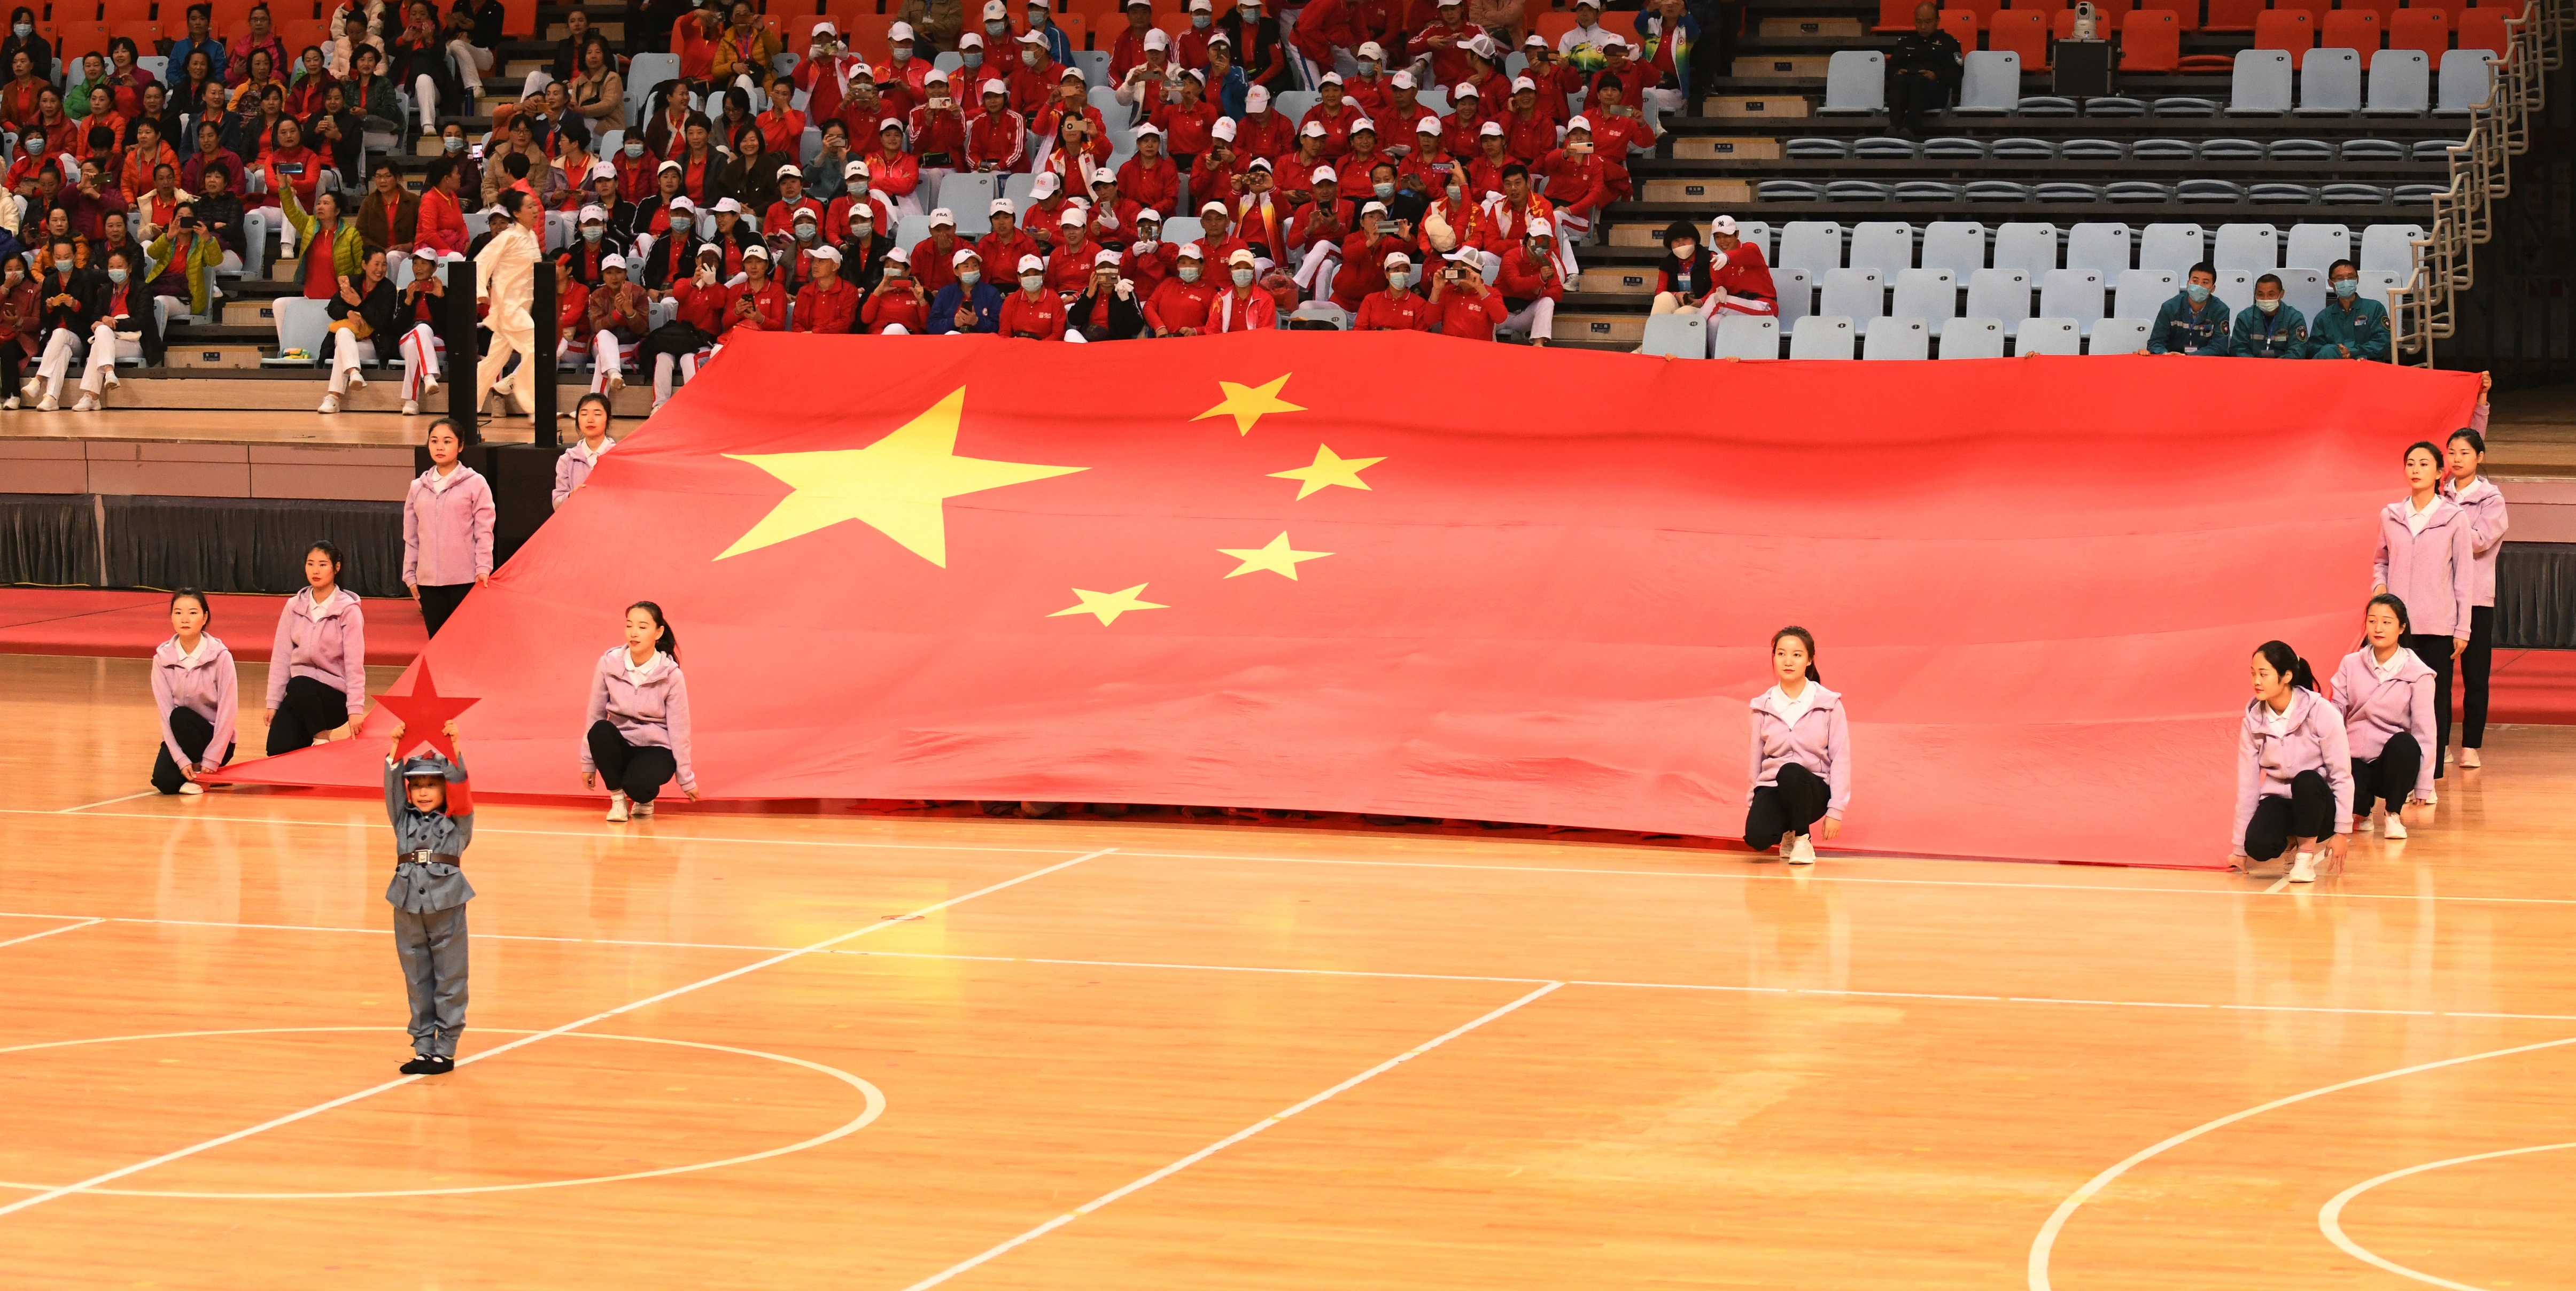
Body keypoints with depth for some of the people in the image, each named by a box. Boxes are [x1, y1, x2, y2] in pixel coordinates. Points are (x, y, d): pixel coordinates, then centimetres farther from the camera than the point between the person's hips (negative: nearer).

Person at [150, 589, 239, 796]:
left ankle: (201, 773, -10)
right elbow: (165, 711, -10)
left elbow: (227, 711, -15)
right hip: (179, 738, 3)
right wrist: (181, 760, -20)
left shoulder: (220, 657, -15)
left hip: (215, 738, -3)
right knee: (164, 780, -25)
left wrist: (211, 761, -18)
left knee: (181, 717, -31)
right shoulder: (162, 658, -7)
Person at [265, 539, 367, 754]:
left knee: (299, 685, -36)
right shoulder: (294, 606, 5)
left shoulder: (349, 611, -7)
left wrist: (355, 709, -20)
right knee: (278, 749, -21)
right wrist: (273, 703, -1)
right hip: (299, 696, 3)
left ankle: (323, 739, -13)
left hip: (335, 696, -3)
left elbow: (354, 664, -12)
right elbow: (281, 657, 5)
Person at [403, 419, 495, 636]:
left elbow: (484, 532, -3)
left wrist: (483, 568, -12)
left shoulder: (475, 484, 0)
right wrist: (410, 575, 10)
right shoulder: (418, 488, 11)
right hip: (428, 581, 4)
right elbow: (411, 537, 14)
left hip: (465, 579, -4)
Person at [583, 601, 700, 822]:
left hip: (656, 750, -3)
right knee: (600, 730, -32)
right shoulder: (609, 664, -8)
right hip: (619, 746, 3)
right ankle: (617, 799, -13)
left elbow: (678, 730, -6)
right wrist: (588, 763, 5)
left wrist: (686, 780, 0)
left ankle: (644, 800, 4)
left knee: (638, 784, -35)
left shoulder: (671, 675, -12)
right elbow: (595, 715, 2)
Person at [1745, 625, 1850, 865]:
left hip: (1812, 789, -2)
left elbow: (1840, 758, -4)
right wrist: (1752, 803, 11)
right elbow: (1756, 757, 11)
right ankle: (1787, 832, 10)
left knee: (1790, 773, -39)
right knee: (1757, 838, -28)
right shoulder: (1763, 706, 4)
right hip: (1772, 788, 2)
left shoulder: (1829, 704, -4)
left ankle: (1802, 838, -13)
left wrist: (1835, 811, -8)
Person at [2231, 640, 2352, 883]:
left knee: (2306, 780, -38)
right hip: (2279, 802, 3)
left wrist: (2342, 832, -14)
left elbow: (2342, 776, -12)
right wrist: (2239, 849, 1)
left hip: (2317, 805, -3)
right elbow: (2247, 785, -1)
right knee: (2258, 846, -30)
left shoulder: (2321, 713, -15)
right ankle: (2292, 841, 7)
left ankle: (2306, 856, -16)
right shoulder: (2253, 721, -4)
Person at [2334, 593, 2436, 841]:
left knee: (2404, 744, -38)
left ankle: (2393, 815, -10)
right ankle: (2362, 811, 8)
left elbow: (2424, 731, -7)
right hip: (2356, 762, 1)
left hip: (2394, 762, -1)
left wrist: (2422, 790, -10)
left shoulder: (2417, 674, -6)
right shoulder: (2351, 665, 2)